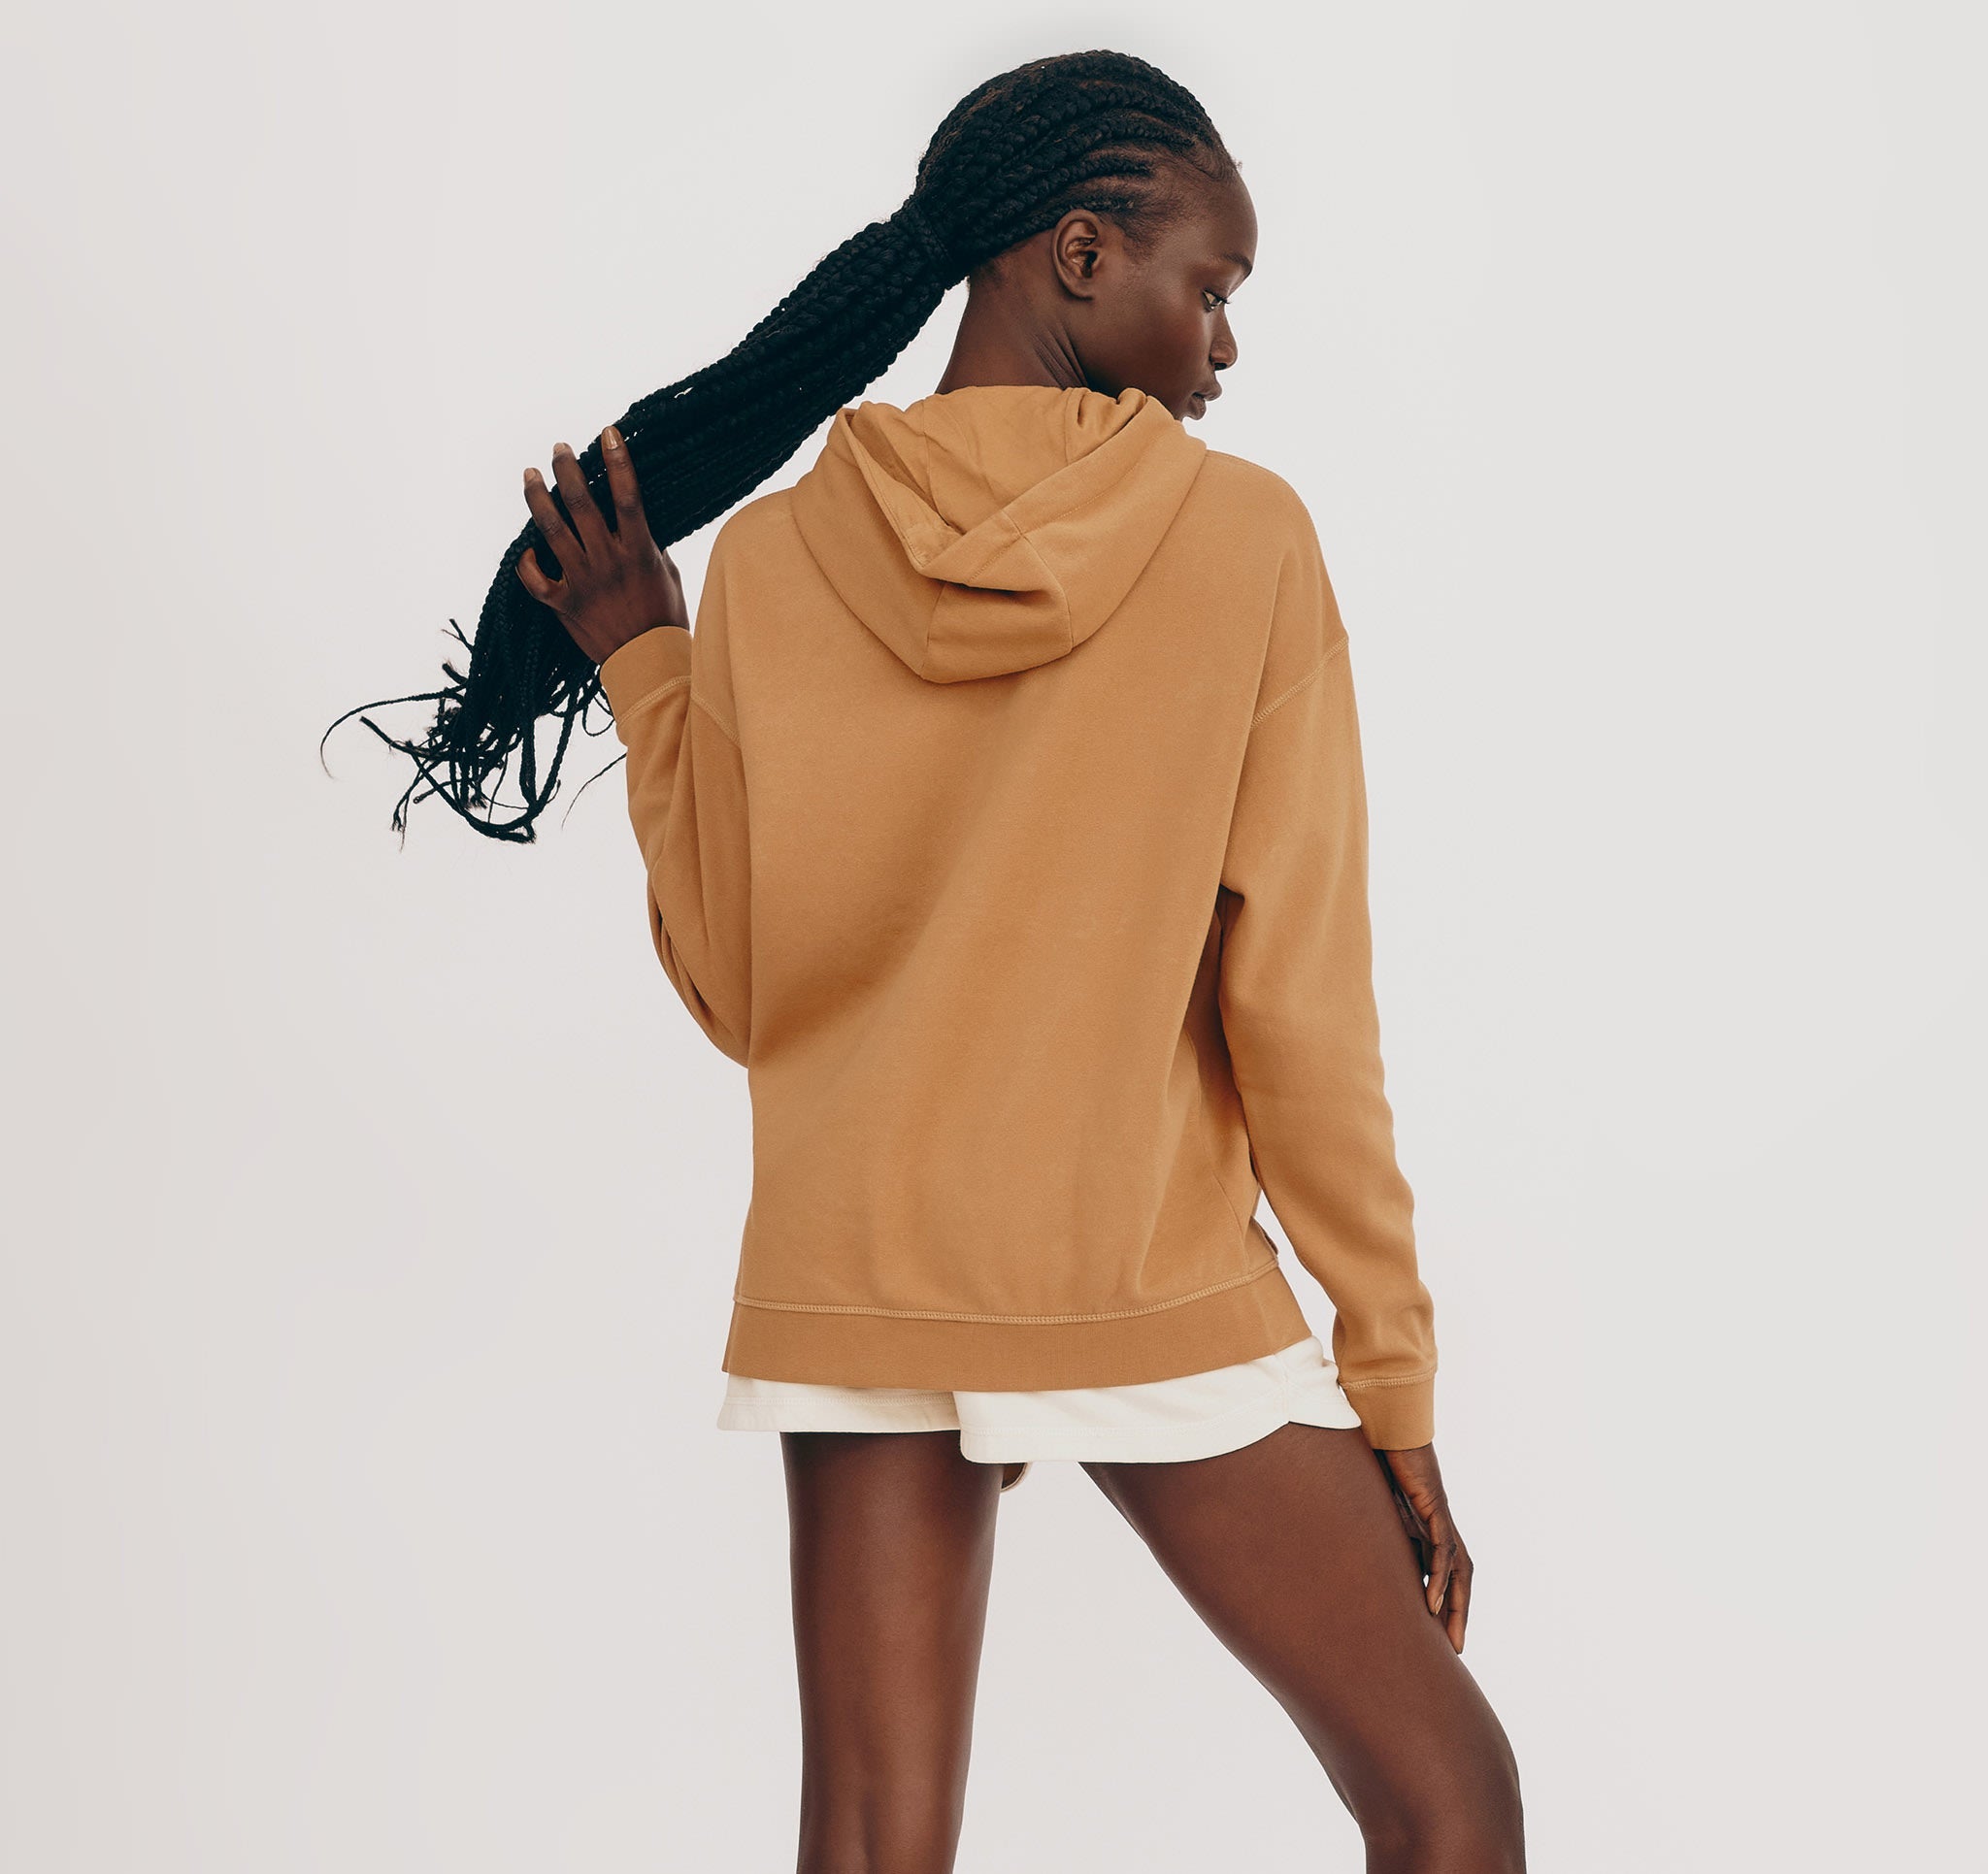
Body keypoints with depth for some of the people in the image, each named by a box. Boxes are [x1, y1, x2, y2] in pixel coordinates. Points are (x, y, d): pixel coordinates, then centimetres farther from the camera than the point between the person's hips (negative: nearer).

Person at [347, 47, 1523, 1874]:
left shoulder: (770, 564, -2)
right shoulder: (1245, 537, -9)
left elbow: (733, 985, 4)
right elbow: (1298, 1003, -9)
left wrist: (642, 673, 10)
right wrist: (1392, 1377, -1)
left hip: (853, 1294, 3)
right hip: (1167, 1307, -3)